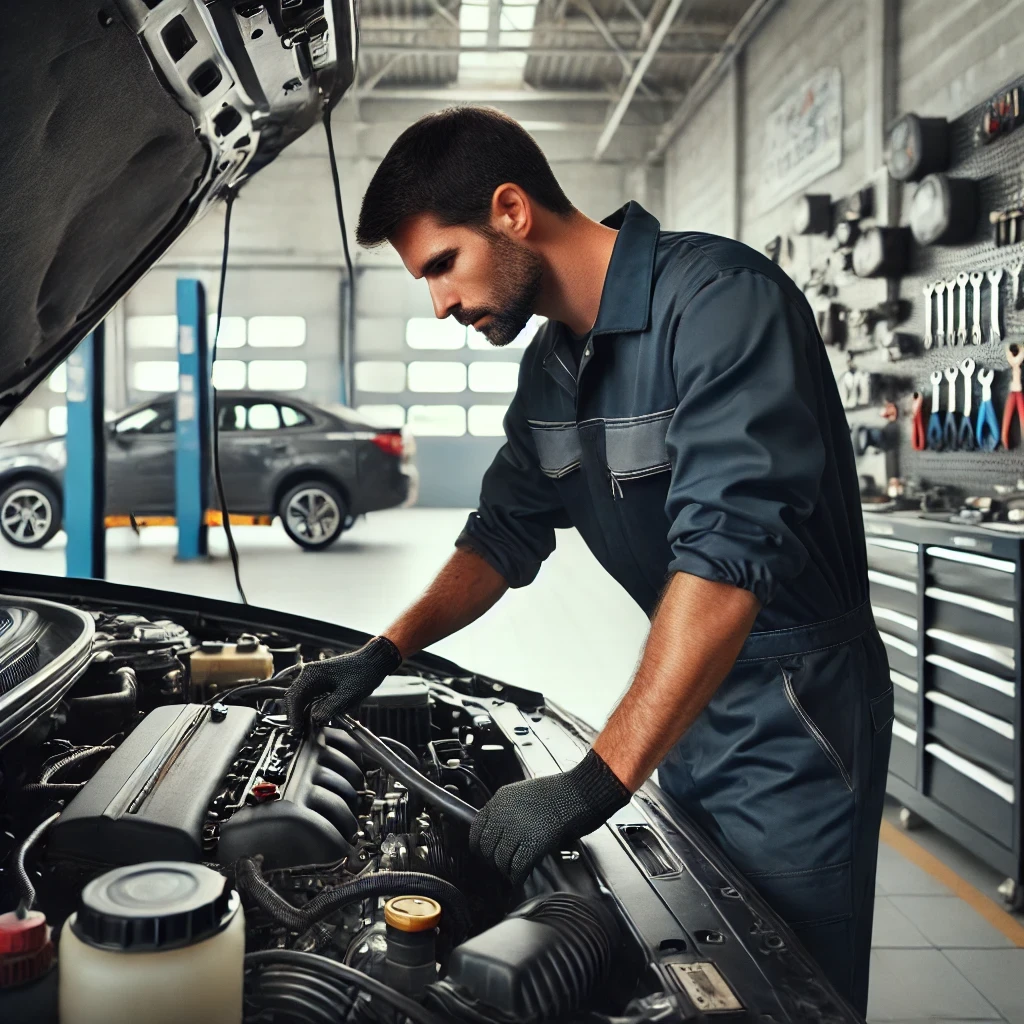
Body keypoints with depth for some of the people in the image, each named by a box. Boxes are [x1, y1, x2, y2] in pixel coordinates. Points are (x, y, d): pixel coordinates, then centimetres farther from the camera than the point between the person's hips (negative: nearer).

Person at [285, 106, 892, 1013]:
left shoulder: (719, 300, -23)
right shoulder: (552, 366, 6)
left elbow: (727, 559, -32)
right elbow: (505, 533, 17)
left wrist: (598, 782, -33)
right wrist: (384, 654, 4)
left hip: (791, 720, -8)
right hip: (688, 712, 8)